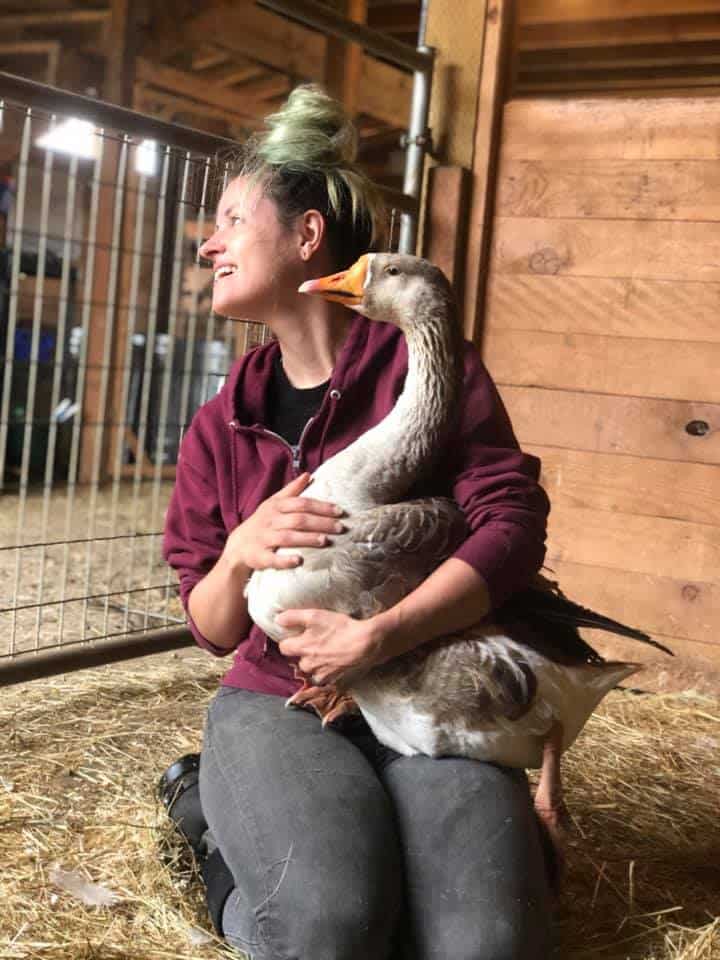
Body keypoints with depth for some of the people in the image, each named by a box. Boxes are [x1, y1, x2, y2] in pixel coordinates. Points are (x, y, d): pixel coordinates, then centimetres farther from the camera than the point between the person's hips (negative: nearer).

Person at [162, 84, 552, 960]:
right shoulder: (221, 425, 8)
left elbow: (513, 524, -14)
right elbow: (213, 628, 7)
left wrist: (378, 638, -24)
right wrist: (240, 554, -16)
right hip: (278, 701, 1)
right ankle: (228, 846, 6)